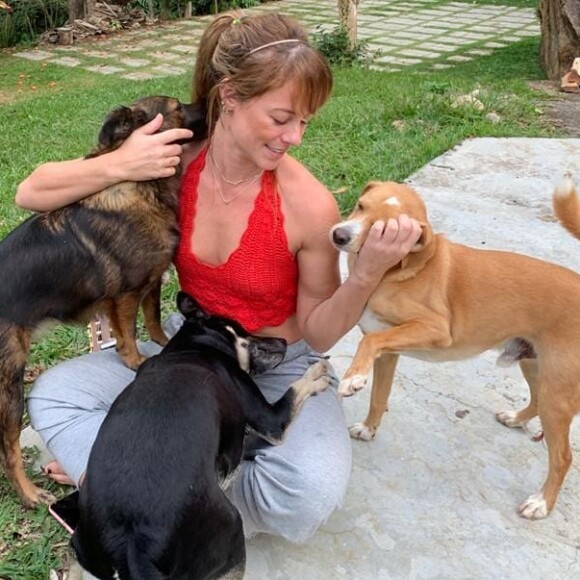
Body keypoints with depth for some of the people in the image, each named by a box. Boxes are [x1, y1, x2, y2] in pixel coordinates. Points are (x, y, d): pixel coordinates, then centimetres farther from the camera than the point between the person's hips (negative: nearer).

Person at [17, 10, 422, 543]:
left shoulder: (308, 204, -22)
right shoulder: (174, 160, -14)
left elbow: (318, 335, -10)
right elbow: (31, 194, -9)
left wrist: (367, 275, -28)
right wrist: (119, 167, -24)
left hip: (279, 368, -2)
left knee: (312, 494, -31)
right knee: (54, 395, -13)